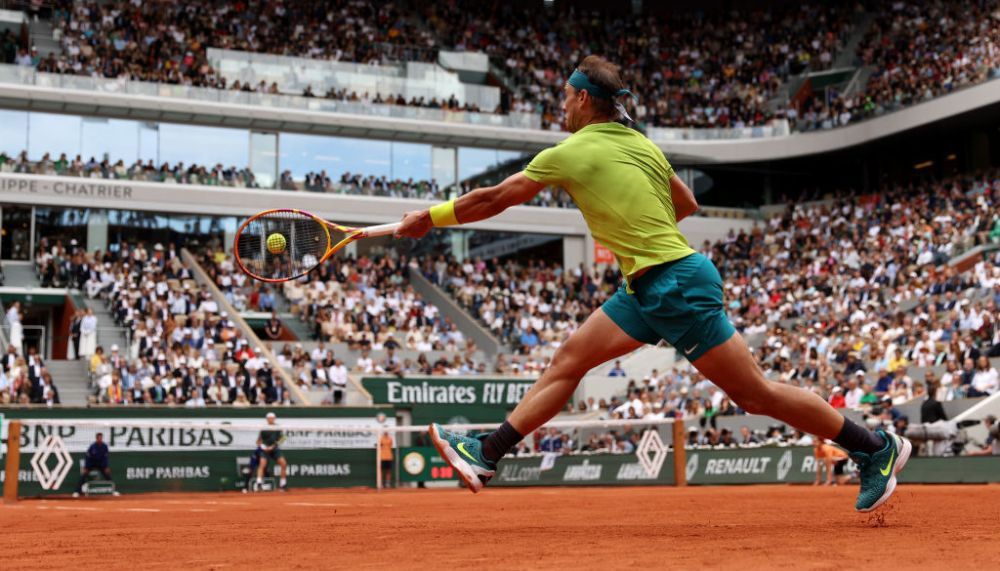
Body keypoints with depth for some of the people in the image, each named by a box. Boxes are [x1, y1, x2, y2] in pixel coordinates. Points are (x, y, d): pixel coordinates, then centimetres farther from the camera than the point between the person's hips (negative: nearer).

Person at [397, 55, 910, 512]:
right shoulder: (641, 143, 10)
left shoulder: (569, 153, -10)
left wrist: (429, 218, 11)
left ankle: (877, 448, 7)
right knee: (570, 357, 7)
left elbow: (493, 199, -1)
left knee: (756, 394, -3)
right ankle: (487, 456, 9)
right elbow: (687, 204, 21)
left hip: (678, 286, -9)